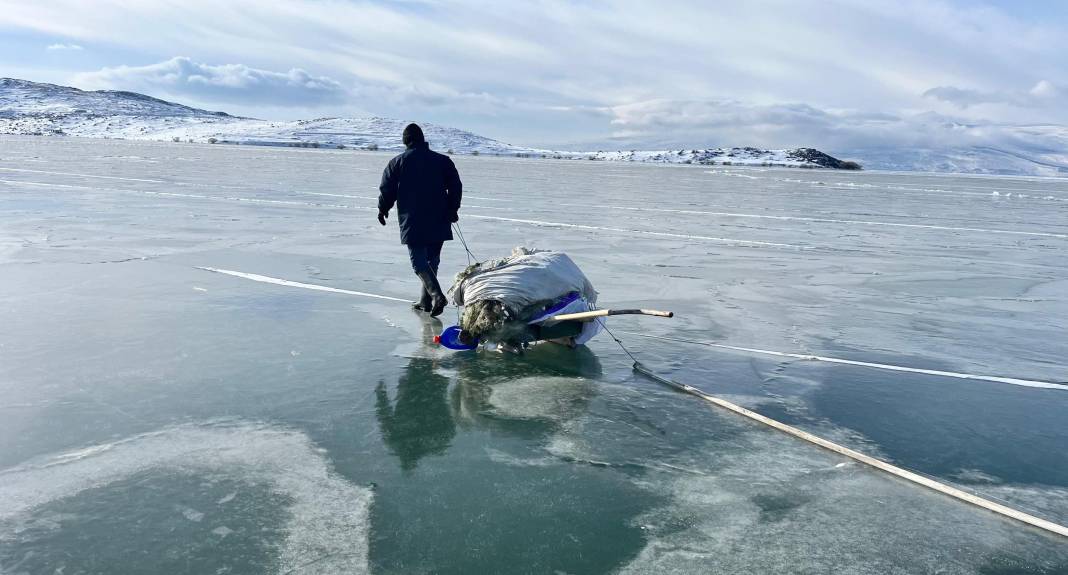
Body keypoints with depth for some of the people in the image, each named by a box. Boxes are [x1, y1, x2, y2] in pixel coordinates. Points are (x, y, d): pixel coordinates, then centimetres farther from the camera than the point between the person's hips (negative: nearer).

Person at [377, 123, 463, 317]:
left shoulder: (397, 163, -2)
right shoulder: (443, 161, 5)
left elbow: (387, 190, 2)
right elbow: (455, 186, 4)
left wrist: (383, 210, 19)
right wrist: (453, 210, 15)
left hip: (412, 223, -3)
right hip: (439, 222, 4)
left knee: (419, 261, -3)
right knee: (432, 260, 14)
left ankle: (437, 295, -23)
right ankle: (426, 301, 19)